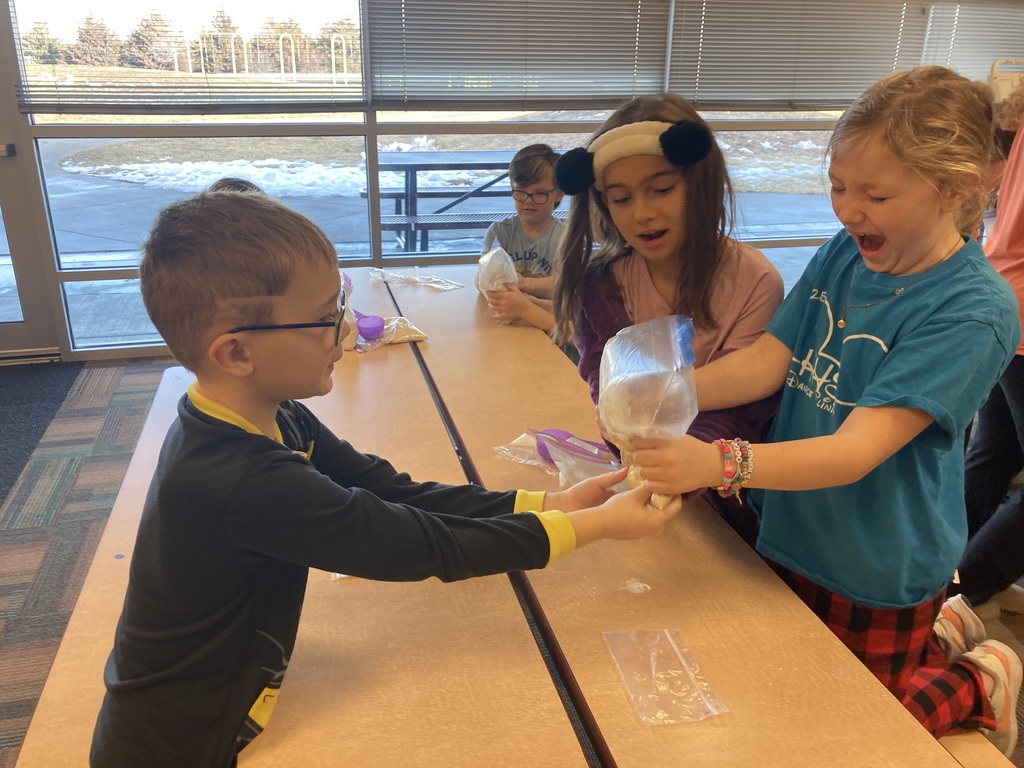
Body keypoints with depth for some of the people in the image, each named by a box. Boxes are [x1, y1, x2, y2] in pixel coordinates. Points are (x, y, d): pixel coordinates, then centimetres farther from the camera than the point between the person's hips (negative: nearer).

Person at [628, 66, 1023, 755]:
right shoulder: (843, 255, -5)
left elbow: (858, 451, -33)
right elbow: (768, 360, -8)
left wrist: (719, 464, -48)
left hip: (879, 575, -6)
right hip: (793, 541, 7)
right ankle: (939, 631, 41)